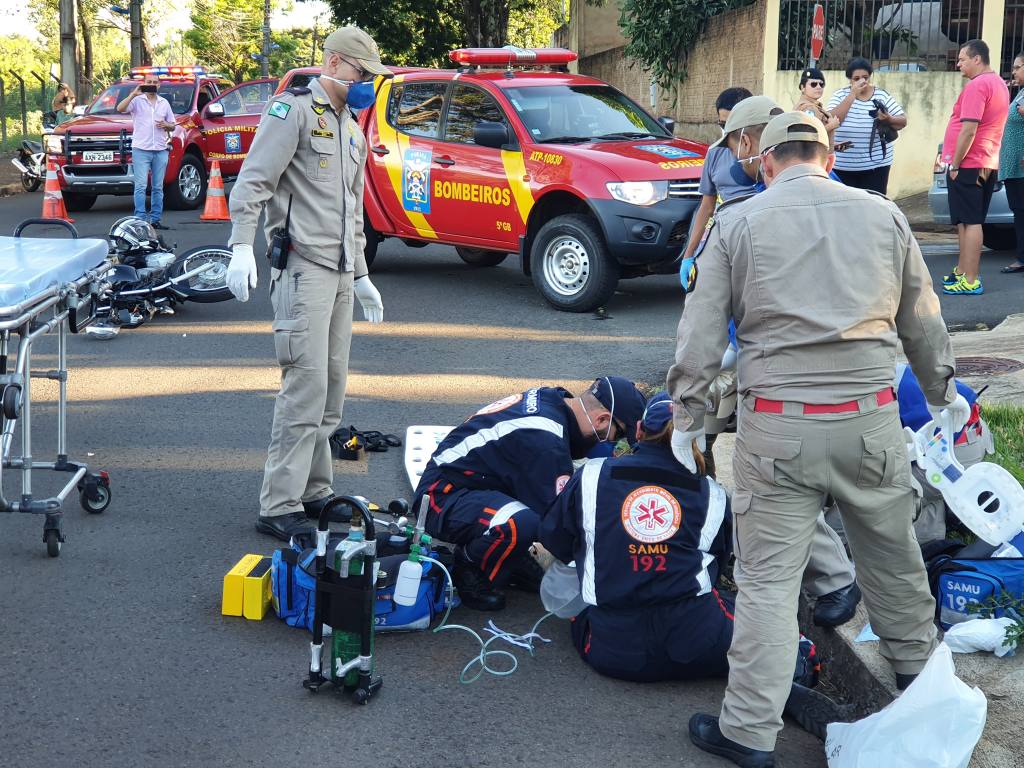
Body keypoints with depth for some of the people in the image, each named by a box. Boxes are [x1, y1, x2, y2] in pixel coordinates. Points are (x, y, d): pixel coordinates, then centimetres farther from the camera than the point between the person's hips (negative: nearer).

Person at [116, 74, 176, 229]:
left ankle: (155, 219, 11)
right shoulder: (137, 100, 3)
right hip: (141, 150, -4)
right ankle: (140, 219, -10)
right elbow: (120, 108, -13)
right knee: (141, 186, -10)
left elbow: (173, 125, 20)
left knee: (158, 187, 7)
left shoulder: (164, 103, 16)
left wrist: (166, 125, -2)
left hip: (160, 150, 4)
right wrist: (134, 94, -19)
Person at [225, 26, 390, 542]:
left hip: (339, 274, 9)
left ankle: (315, 491, 21)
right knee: (306, 385, -13)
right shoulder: (295, 111, -6)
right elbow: (252, 182, -15)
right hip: (302, 267, -9)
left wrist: (361, 276, 27)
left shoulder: (352, 131, 22)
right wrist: (242, 248, -26)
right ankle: (279, 507, -10)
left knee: (331, 387, 11)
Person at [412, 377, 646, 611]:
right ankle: (467, 570, -7)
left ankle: (512, 558, 9)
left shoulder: (549, 398, -2)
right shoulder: (545, 440, -27)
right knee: (522, 524, -36)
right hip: (442, 497, -10)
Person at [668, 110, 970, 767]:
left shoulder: (737, 223, 1)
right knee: (893, 552, 21)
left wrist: (687, 418, 9)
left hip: (778, 428, -2)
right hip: (872, 419, 3)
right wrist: (942, 391, 30)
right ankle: (917, 669, 42)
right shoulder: (883, 214, 7)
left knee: (768, 577, 3)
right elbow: (922, 322, 15)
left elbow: (700, 334, -1)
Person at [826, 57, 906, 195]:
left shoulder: (882, 96, 3)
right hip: (843, 166, 0)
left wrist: (889, 119, -18)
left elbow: (903, 121, 5)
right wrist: (853, 94, -16)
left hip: (876, 166, 0)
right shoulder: (840, 96, 2)